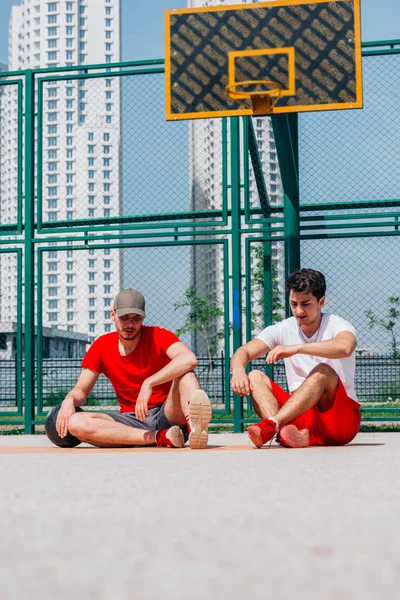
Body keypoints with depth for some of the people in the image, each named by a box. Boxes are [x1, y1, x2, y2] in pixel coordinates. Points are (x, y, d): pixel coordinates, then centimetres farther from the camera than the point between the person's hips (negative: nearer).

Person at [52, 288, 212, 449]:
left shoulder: (158, 336, -6)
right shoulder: (101, 346, 6)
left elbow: (189, 359, -27)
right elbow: (81, 390, 10)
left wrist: (149, 383, -33)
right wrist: (69, 400, -15)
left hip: (166, 415, -3)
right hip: (131, 421, 3)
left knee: (185, 374, -28)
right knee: (74, 422, -24)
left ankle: (194, 426, -59)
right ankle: (160, 438, -33)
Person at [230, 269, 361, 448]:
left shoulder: (336, 325, -8)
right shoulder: (283, 330, 5)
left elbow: (344, 347, -34)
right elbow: (243, 352, -6)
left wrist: (296, 348, -40)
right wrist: (238, 370, -30)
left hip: (343, 418, -4)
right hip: (299, 415, 4)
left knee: (322, 371, -31)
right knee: (255, 377, -15)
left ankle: (270, 425, -48)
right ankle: (293, 434, -42)